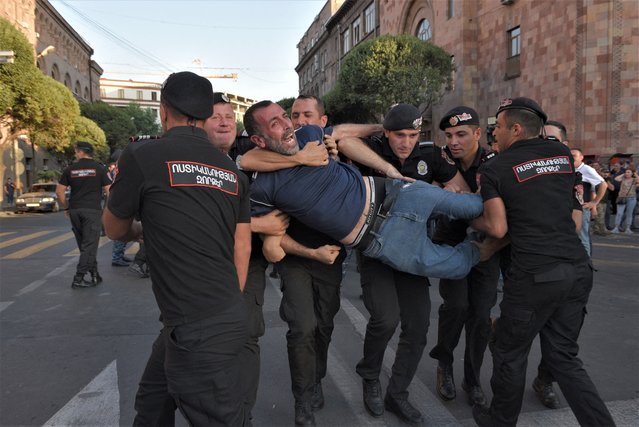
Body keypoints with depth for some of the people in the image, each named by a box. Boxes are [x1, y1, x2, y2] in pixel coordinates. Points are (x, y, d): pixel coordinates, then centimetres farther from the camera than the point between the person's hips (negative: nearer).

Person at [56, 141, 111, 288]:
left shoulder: (70, 169, 7)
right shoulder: (99, 168, 0)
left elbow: (59, 191, 5)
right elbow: (109, 190, -3)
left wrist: (66, 208, 15)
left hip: (75, 210, 4)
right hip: (93, 210, -3)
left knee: (84, 245, 14)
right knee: (90, 245, -2)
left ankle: (94, 274, 19)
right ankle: (78, 278, -6)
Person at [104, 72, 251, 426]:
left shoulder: (142, 156, -9)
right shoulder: (231, 170, 7)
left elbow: (114, 229, 7)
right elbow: (242, 247, 9)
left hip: (198, 329, -7)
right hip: (225, 315, 7)